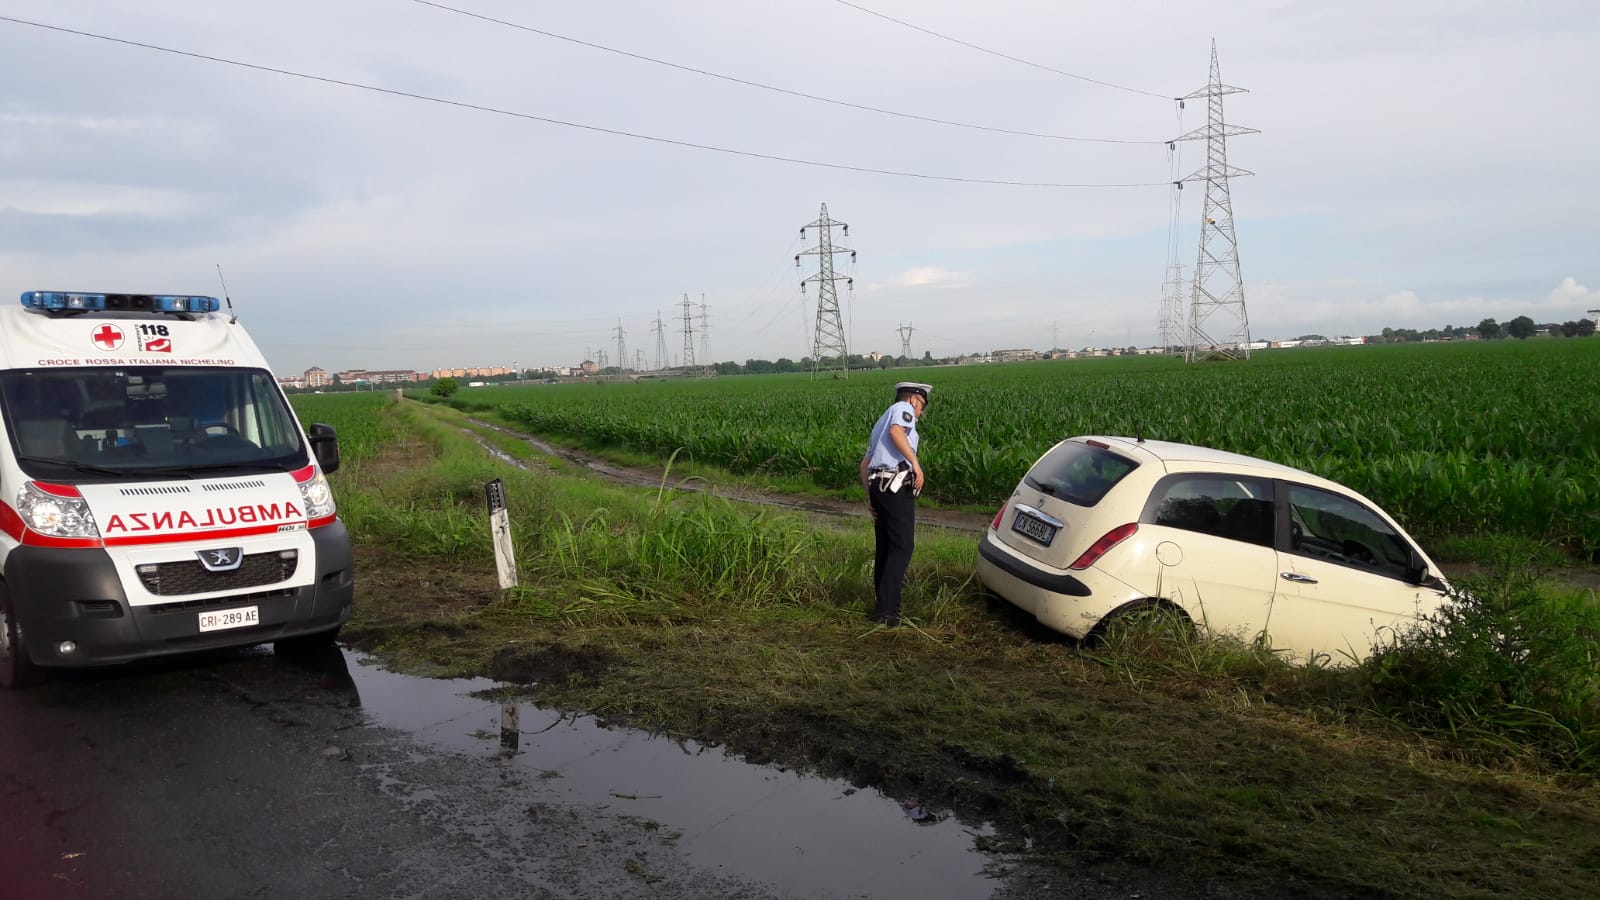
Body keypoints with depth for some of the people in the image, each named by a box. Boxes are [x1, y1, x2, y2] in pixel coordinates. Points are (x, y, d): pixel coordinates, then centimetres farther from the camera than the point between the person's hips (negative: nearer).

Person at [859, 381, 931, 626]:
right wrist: (915, 463, -21)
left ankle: (884, 604, 20)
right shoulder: (903, 408, 4)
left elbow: (865, 463, 24)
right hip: (897, 486, -9)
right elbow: (896, 432, -19)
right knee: (901, 548, -8)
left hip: (878, 486, 9)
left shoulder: (881, 421, 29)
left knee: (885, 548, 14)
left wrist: (870, 495, 23)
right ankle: (886, 609, -12)